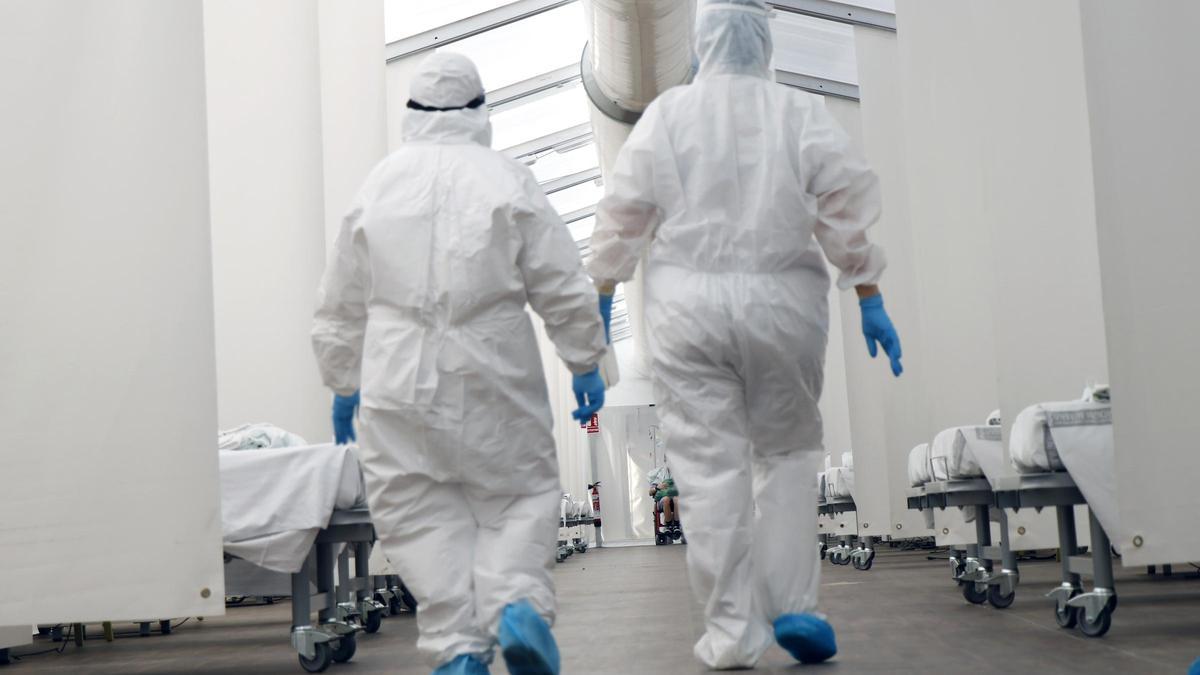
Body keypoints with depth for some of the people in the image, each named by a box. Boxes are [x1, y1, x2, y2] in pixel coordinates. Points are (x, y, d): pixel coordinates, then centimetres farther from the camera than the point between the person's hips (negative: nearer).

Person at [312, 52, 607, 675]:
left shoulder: (377, 185, 8)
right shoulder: (509, 181, 0)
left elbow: (340, 307, 13)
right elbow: (564, 289, 0)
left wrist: (342, 387, 23)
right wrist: (584, 364, 10)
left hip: (399, 381, 2)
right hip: (494, 378, -1)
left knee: (421, 513, 7)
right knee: (521, 491, 11)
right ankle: (518, 601, -11)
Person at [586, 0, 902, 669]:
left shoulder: (667, 112, 7)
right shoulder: (801, 111, 5)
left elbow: (624, 211, 2)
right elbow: (850, 203, -2)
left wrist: (602, 296, 10)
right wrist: (870, 299, 1)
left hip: (689, 306, 0)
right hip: (783, 302, 0)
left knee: (710, 464, 1)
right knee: (788, 450, 14)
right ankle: (791, 605, 4)